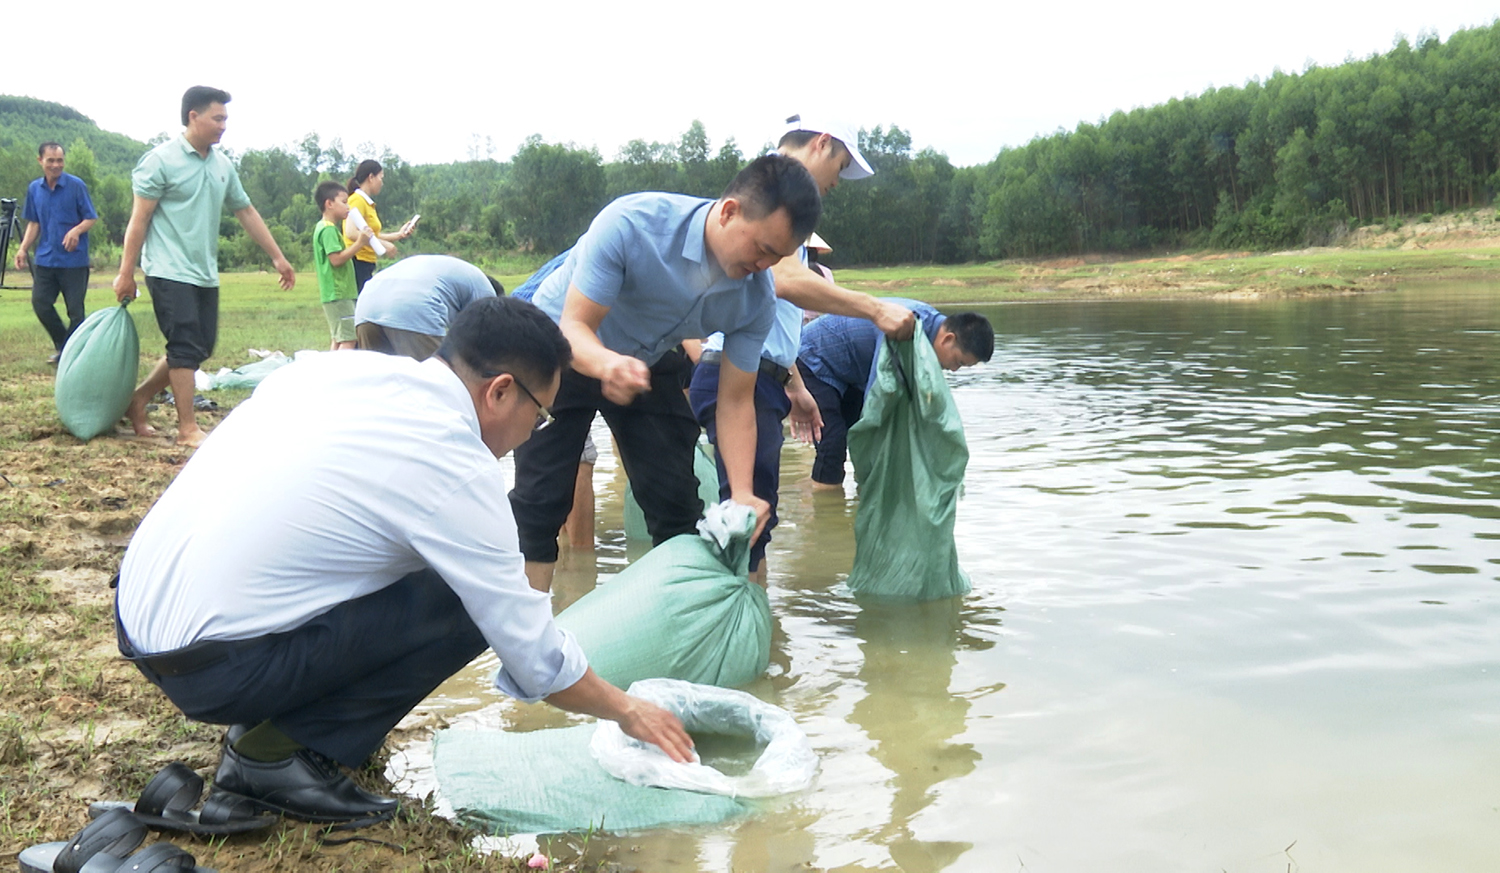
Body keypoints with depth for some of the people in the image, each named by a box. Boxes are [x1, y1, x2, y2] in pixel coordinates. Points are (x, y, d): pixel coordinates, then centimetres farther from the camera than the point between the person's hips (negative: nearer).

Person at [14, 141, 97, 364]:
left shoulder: (76, 185, -6)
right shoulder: (34, 188, 7)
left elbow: (91, 218, -4)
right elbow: (34, 223, 15)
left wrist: (76, 230, -24)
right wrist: (23, 249, 3)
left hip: (74, 260, -4)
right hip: (45, 259, 4)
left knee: (75, 309, -2)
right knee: (40, 303, 0)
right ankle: (61, 345, 20)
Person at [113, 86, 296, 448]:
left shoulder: (222, 164, 11)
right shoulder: (161, 160, -9)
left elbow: (246, 212, 19)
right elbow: (139, 219, -9)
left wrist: (277, 257, 18)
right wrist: (126, 273, -11)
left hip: (205, 273, 7)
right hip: (170, 271, -7)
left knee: (202, 347, 9)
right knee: (186, 348, -8)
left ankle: (139, 398, 23)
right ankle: (187, 429, 0)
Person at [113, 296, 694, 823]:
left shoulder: (337, 365, 4)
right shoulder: (455, 469, -15)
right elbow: (533, 654, -8)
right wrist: (627, 711, 10)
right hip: (206, 667, -8)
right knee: (464, 605, -6)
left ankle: (270, 717, 13)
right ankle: (272, 753, -3)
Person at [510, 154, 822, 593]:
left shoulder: (756, 298, -20)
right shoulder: (631, 223, -34)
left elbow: (735, 400, -14)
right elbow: (573, 326, -31)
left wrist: (742, 492, -27)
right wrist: (608, 364, -55)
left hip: (649, 360, 4)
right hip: (561, 345, -4)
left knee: (677, 501, -1)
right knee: (540, 499, -12)